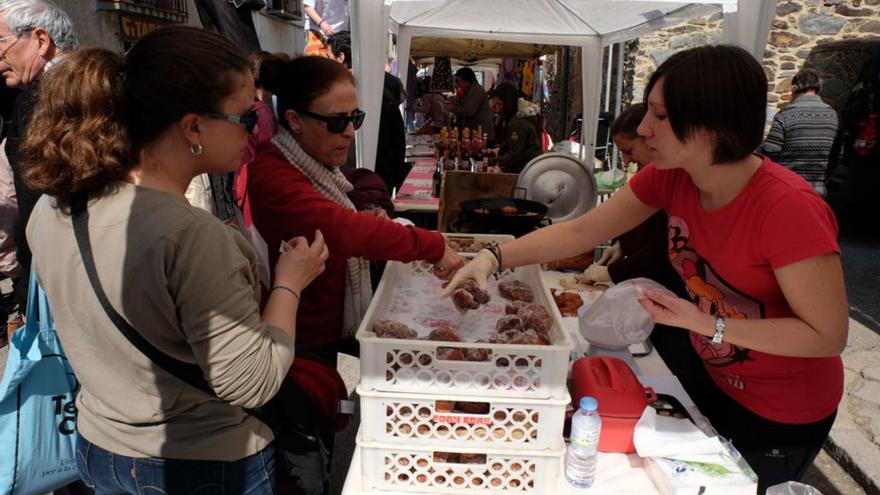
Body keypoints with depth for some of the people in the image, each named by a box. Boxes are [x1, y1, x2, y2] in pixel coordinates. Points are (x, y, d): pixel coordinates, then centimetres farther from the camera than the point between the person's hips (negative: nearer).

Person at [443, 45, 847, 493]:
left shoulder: (789, 207, -32)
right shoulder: (668, 177, -13)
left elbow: (829, 335, -26)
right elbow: (581, 231, -11)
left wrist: (706, 323, -32)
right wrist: (494, 258, -21)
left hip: (781, 418, -6)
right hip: (714, 380, 6)